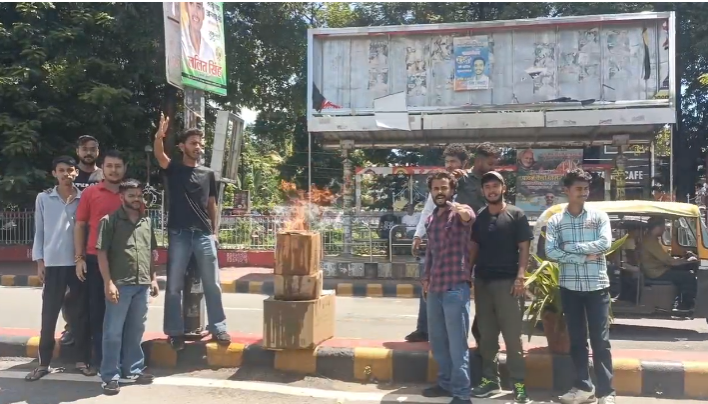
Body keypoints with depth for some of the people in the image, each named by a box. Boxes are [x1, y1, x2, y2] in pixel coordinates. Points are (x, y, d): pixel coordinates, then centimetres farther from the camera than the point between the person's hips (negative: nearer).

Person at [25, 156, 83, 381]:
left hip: (79, 263, 0)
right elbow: (39, 231, 7)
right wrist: (39, 261, 1)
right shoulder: (43, 198, 5)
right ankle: (44, 362, 11)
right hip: (53, 263, 0)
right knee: (49, 315, 3)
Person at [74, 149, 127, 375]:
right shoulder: (90, 193, 2)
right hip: (95, 259, -1)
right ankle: (95, 358, 14)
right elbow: (80, 225, 4)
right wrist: (79, 258, -2)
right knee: (95, 309, 5)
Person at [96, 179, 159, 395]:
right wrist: (108, 282, -14)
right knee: (113, 331, 1)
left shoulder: (147, 222, 12)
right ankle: (110, 376, 9)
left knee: (136, 330, 14)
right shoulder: (109, 221, -4)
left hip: (142, 285, 5)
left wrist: (153, 278, 13)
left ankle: (133, 369, 26)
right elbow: (101, 253, -8)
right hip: (119, 284, -5)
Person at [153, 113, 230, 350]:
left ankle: (218, 327, 13)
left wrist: (214, 231, 9)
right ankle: (175, 332, 10)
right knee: (174, 285, 1)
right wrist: (160, 135, -38)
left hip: (204, 234, 2)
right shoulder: (173, 169, 3)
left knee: (212, 284, 5)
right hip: (179, 234, -2)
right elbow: (159, 155, -18)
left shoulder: (208, 173, 12)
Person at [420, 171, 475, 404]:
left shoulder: (460, 213, -7)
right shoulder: (431, 219, 14)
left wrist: (450, 204, -22)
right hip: (434, 287, 7)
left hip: (456, 286, -7)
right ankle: (446, 383, 29)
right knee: (437, 340, 15)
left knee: (457, 343, -3)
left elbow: (467, 215, -34)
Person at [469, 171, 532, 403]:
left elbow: (524, 248, -3)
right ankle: (490, 379, 20)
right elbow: (473, 248, 14)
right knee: (486, 335, 10)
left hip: (507, 281, -4)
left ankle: (519, 384, 5)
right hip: (482, 281, 4)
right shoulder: (478, 217, 11)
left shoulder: (516, 215, 0)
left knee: (512, 335, -3)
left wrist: (520, 276, -14)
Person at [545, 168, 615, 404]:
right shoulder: (555, 221, 4)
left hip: (597, 286, -1)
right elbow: (550, 252, -8)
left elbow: (605, 244, -11)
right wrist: (585, 257, -13)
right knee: (577, 340, 8)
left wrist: (571, 247, -11)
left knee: (600, 340, -1)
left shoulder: (599, 216, 4)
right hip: (570, 287, 1)